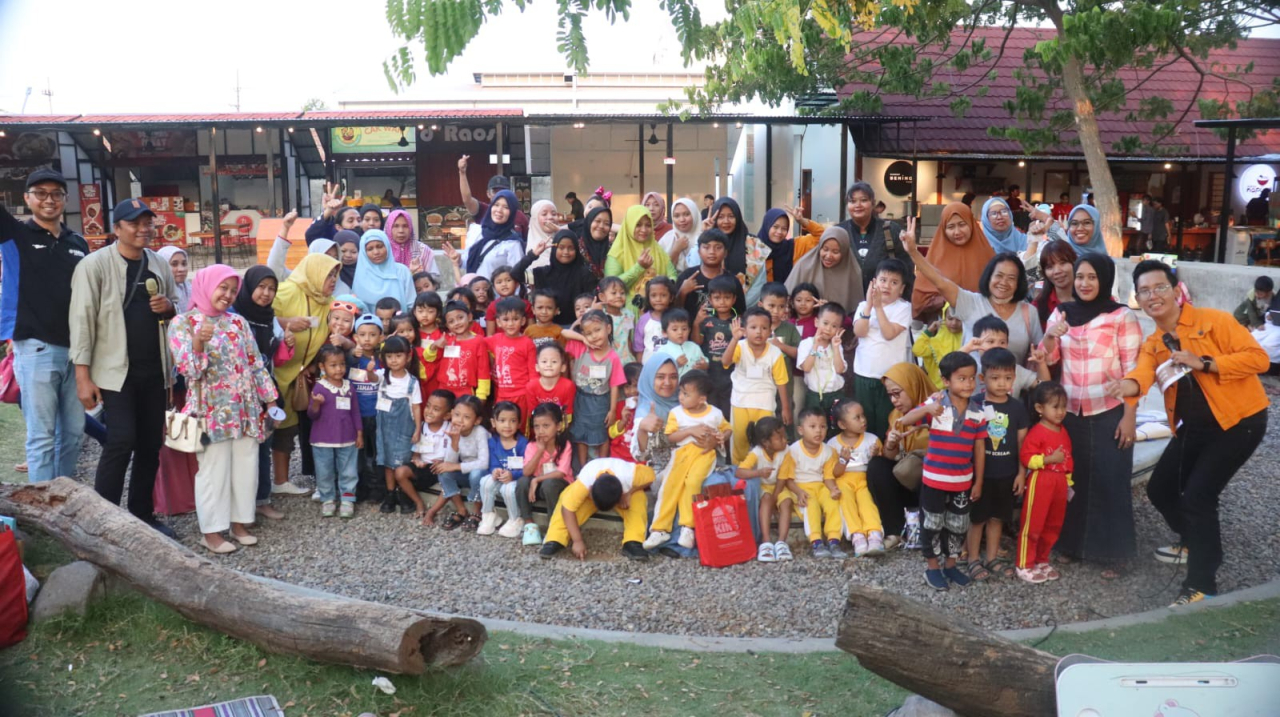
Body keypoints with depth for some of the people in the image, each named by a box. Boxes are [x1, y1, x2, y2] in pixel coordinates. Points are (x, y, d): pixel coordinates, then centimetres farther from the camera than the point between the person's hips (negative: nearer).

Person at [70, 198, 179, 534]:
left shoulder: (159, 264, 7)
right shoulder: (94, 265, -9)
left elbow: (177, 306, 19)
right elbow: (82, 320, -12)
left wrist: (169, 308, -6)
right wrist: (83, 375, -16)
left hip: (154, 370, 5)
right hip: (115, 370, -5)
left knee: (151, 443, 9)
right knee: (122, 440, -13)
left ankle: (142, 515, 22)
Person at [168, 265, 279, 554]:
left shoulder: (238, 322, 9)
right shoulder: (183, 322, -5)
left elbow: (256, 362, 12)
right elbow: (188, 368, -14)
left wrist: (269, 398, 10)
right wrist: (198, 342, -32)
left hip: (246, 409, 5)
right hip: (212, 411, -5)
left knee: (246, 467, 9)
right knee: (214, 471, 0)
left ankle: (240, 522, 23)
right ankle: (211, 531, 12)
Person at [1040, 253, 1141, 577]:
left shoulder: (1122, 317, -7)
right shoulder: (1062, 313, 6)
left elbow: (1132, 371, -8)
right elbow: (1046, 359, 3)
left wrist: (1129, 417, -12)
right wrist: (1050, 336, -18)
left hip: (1110, 413, -4)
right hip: (1070, 412, 4)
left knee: (1110, 482, 2)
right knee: (1073, 479, 11)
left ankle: (1111, 553, 12)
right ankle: (1072, 542, 24)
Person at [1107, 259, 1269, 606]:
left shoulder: (1213, 321, -12)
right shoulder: (1152, 344, 3)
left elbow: (1258, 357, -18)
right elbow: (1143, 374, -19)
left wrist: (1204, 363, -27)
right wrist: (1127, 386, -43)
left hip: (1239, 421, -7)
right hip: (1194, 427, 7)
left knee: (1197, 496, -16)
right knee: (1160, 489, 12)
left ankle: (1201, 586, -4)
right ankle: (1196, 543, 41)